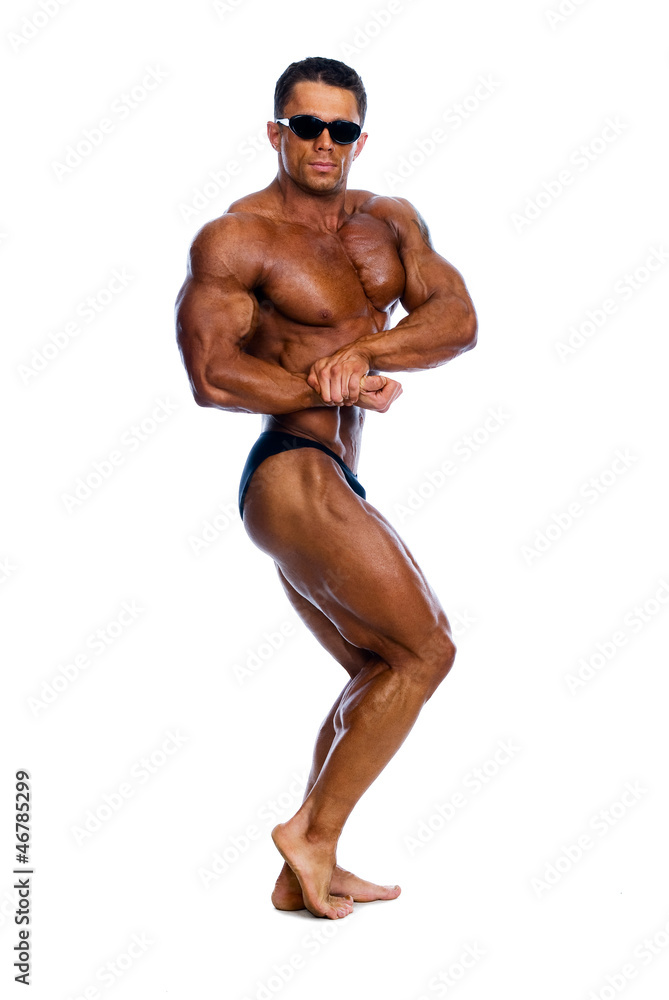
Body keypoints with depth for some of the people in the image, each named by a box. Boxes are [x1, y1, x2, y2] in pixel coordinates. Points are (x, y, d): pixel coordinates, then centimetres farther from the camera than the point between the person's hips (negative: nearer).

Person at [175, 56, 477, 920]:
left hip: (334, 484, 9)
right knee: (425, 650, -10)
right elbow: (212, 376, -16)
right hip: (291, 475, -9)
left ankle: (305, 874, 23)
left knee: (383, 673, 15)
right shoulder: (236, 239, -7)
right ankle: (314, 835, 2)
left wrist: (361, 349, -18)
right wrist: (343, 387, -11)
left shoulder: (389, 221, 13)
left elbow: (458, 321, 0)